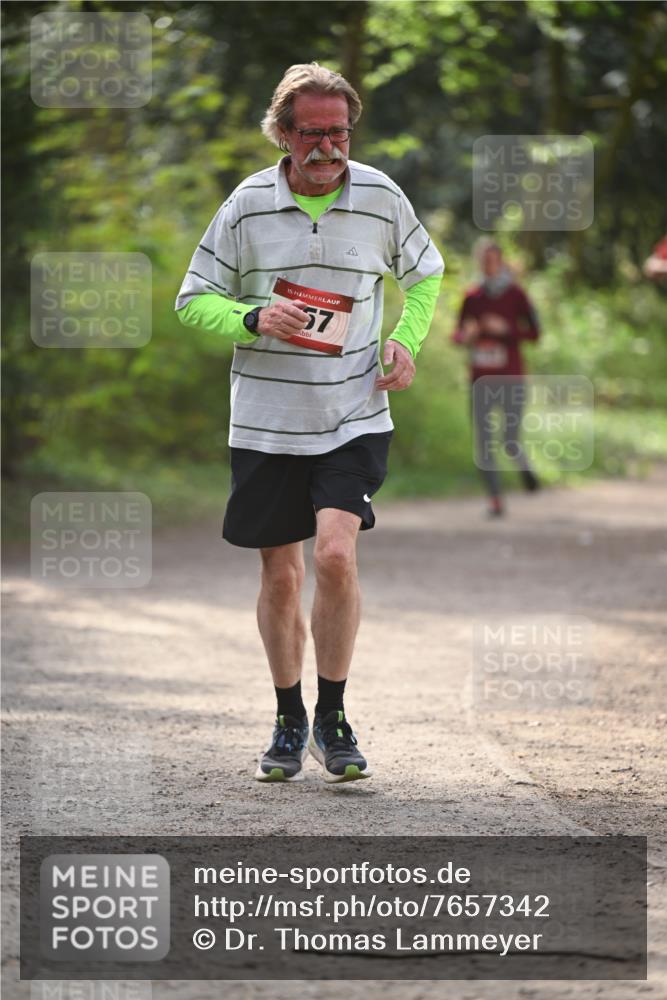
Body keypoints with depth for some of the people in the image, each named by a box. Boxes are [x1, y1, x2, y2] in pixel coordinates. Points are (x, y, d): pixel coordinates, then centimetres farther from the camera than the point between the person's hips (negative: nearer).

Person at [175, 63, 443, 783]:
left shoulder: (380, 197, -1)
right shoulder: (248, 204, -4)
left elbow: (424, 274, 18)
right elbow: (193, 300, 2)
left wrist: (406, 341, 1)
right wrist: (254, 319, -17)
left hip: (354, 420, -1)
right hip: (266, 421, 1)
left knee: (335, 555, -18)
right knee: (280, 575, 7)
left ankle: (332, 717, -2)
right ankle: (289, 720, 26)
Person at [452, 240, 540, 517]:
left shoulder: (516, 295, -3)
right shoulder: (472, 297, 5)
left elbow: (534, 333, -4)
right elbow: (457, 334, 12)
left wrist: (505, 329, -18)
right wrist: (465, 336, -11)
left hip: (511, 379, -3)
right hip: (481, 380, 3)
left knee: (510, 444, -4)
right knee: (483, 443, -3)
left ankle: (525, 466, 31)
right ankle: (495, 499, 7)